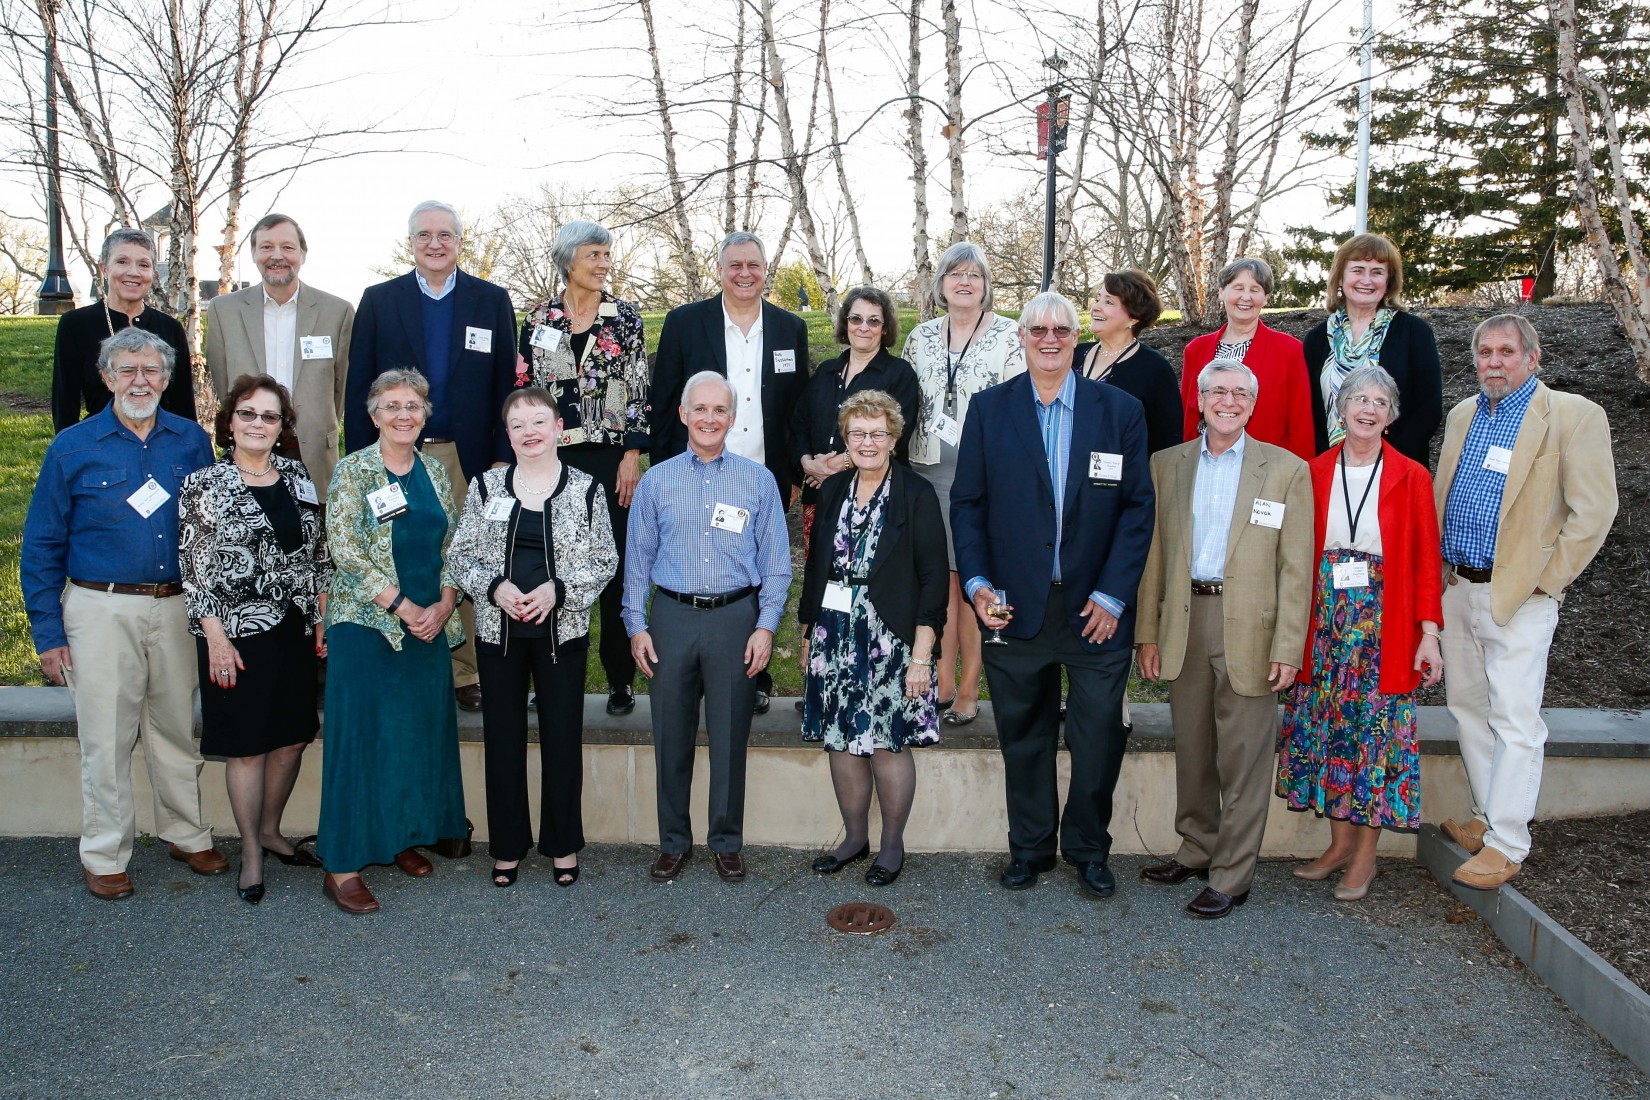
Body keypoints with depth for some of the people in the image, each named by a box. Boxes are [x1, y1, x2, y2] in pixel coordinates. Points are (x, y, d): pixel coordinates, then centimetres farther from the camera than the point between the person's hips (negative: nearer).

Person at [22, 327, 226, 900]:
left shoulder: (192, 441, 5)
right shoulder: (73, 448, -1)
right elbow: (42, 546, 1)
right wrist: (47, 631, -3)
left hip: (178, 606, 2)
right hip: (102, 609, -2)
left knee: (178, 728, 12)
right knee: (106, 738, 3)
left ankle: (187, 834, 28)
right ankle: (104, 856, 18)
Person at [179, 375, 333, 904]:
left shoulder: (297, 477, 7)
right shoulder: (204, 485, -6)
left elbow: (318, 554, 12)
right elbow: (195, 568, -8)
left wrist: (323, 617, 7)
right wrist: (216, 638, -12)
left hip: (294, 630, 5)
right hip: (238, 632, -5)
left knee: (293, 737, 12)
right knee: (247, 746, 4)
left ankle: (270, 831, 33)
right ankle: (250, 852, 20)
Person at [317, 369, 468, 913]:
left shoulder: (434, 470, 9)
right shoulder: (353, 470, -6)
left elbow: (452, 546, 10)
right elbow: (345, 553, -12)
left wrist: (443, 605, -5)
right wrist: (404, 607, -15)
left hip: (431, 624, 5)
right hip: (367, 623, -5)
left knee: (423, 731, 9)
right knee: (361, 735, -3)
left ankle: (405, 835, 26)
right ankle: (342, 864, 4)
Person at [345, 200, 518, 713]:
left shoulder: (492, 301, 7)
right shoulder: (379, 301, 8)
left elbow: (506, 386, 4)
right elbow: (358, 388, 6)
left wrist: (502, 457, -3)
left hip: (467, 458, 0)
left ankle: (464, 672, 13)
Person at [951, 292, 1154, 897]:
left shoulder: (1121, 410, 2)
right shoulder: (988, 409, 3)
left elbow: (1138, 508, 0)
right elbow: (966, 502, 3)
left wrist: (1112, 595, -8)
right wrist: (977, 583, -8)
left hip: (1095, 610, 0)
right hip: (1015, 609, 1)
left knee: (1099, 742, 7)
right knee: (1023, 738, 12)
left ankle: (1089, 851, 29)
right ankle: (1029, 848, 30)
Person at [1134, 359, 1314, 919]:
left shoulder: (1287, 470, 0)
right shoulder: (1167, 464, 9)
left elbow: (1295, 569, -3)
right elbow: (1154, 553, 9)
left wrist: (1288, 647, -9)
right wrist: (1148, 632, 5)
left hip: (1247, 629, -3)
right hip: (1184, 622, 3)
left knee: (1243, 760, 2)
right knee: (1192, 751, 14)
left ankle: (1232, 876, 13)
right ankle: (1197, 851, 30)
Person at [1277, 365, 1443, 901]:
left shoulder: (1411, 477, -1)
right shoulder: (1314, 473, 4)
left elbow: (1427, 560, -1)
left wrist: (1429, 632, -7)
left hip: (1384, 625, -2)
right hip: (1326, 622, 2)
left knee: (1378, 730, 3)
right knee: (1328, 727, 8)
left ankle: (1365, 856, 15)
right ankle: (1340, 842, 22)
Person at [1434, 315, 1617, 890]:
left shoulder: (1574, 416, -7)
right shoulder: (1462, 416, 12)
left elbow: (1594, 509, -10)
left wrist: (1545, 579, -12)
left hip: (1518, 596, -6)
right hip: (1457, 590, 7)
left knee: (1515, 722, -3)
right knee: (1469, 711, 14)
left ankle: (1507, 844, 5)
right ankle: (1486, 818, 28)